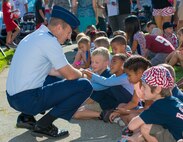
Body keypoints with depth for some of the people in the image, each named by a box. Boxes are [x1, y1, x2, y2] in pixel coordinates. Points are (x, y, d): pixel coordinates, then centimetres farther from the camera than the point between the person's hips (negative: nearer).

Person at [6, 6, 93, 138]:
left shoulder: (33, 36, 16)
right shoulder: (49, 40, -12)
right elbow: (70, 75, -11)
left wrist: (75, 73, 18)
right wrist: (80, 74, 12)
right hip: (28, 100, -9)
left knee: (55, 78, 33)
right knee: (85, 86, -8)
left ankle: (27, 116, 17)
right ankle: (43, 125, -4)